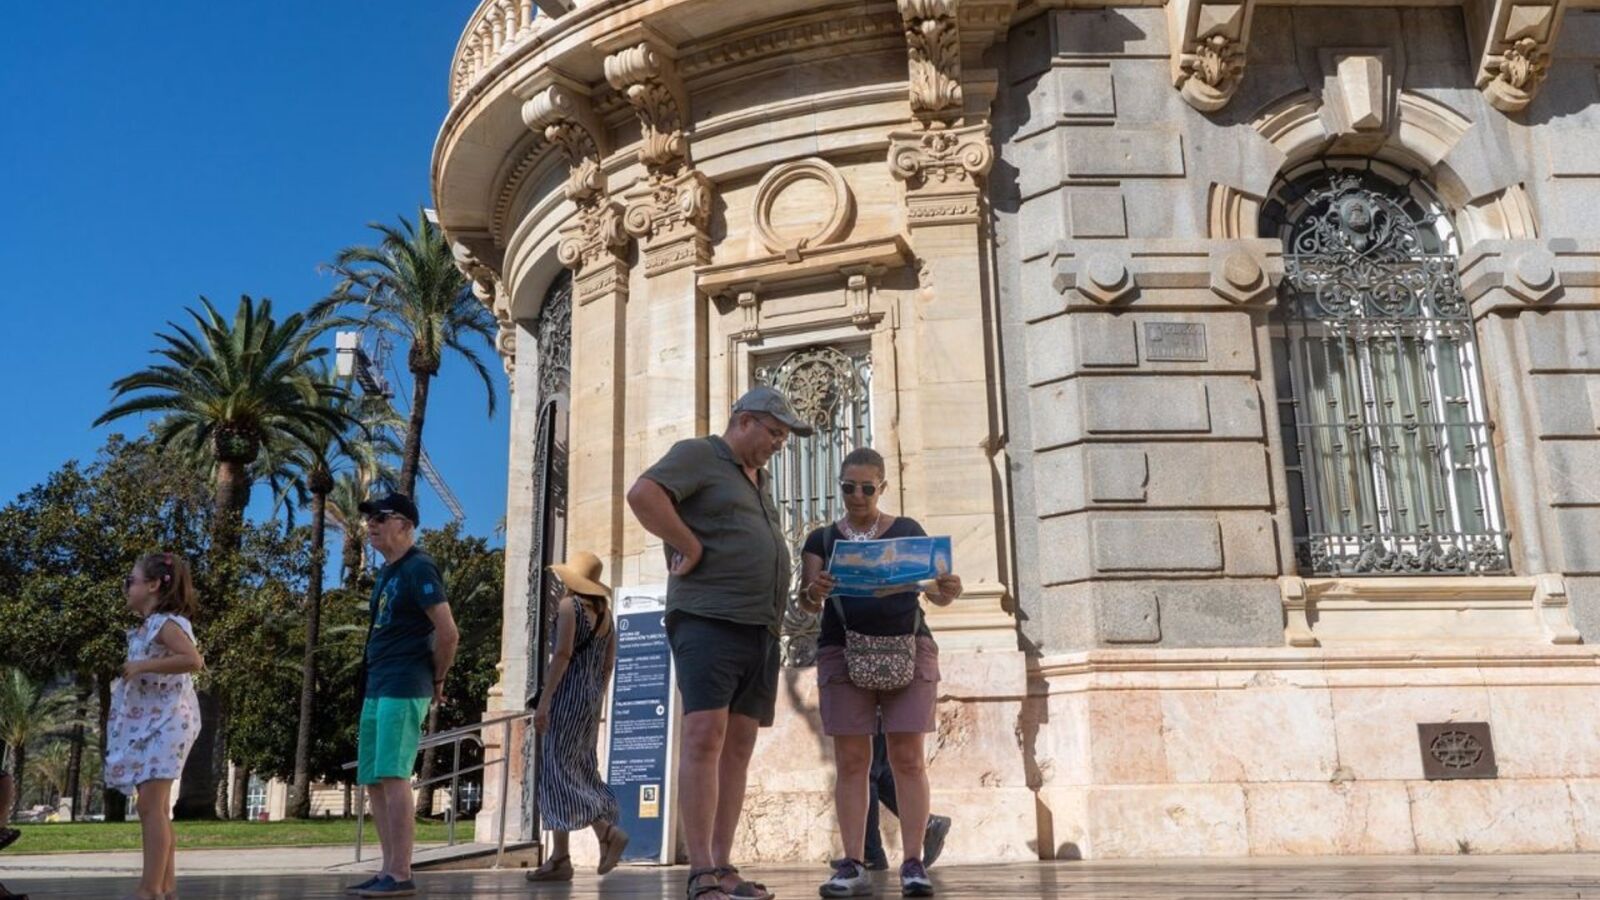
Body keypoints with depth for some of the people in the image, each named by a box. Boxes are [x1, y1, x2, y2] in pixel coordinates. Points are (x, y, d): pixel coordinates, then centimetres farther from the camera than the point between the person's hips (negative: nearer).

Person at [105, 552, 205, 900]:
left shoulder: (167, 623, -13)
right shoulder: (145, 627, 16)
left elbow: (193, 660, -30)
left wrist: (141, 666, -26)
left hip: (165, 724, -10)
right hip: (145, 725, 10)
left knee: (150, 804, -14)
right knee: (157, 807, 12)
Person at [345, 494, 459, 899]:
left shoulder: (418, 569, -11)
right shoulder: (386, 572, 18)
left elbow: (448, 633, -17)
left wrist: (437, 680, -7)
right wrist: (372, 684, 17)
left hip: (403, 690, -10)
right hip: (376, 689, 10)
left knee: (393, 777, -12)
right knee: (373, 782, 10)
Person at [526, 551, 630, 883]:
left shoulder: (569, 604, -7)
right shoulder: (605, 610, 14)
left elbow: (562, 653, -16)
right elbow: (609, 661, 15)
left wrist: (543, 700, -16)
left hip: (567, 694, -8)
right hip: (591, 696, 8)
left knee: (557, 768, -6)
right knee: (580, 768, 6)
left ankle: (608, 833, -15)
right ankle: (559, 858, 7)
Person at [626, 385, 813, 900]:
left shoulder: (758, 479, 25)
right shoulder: (697, 456, -1)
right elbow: (642, 495, -17)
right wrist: (691, 548, -14)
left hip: (761, 630, 8)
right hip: (708, 620, -8)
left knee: (738, 748, 4)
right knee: (704, 736, -14)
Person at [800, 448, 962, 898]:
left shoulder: (908, 531, 10)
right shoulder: (822, 538, 12)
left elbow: (933, 592, 5)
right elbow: (807, 602, 4)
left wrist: (947, 591, -19)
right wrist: (813, 593, -20)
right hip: (842, 653, 1)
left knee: (908, 756, -4)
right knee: (850, 760, -2)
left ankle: (913, 864, 0)